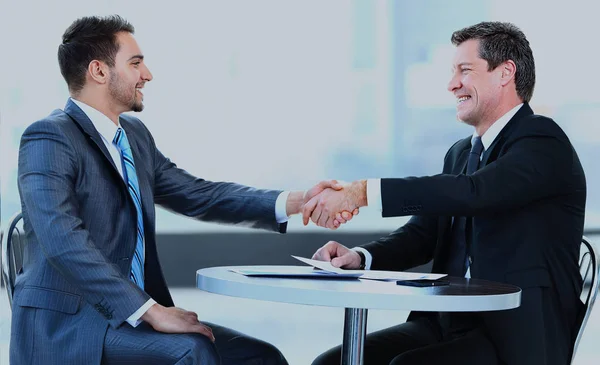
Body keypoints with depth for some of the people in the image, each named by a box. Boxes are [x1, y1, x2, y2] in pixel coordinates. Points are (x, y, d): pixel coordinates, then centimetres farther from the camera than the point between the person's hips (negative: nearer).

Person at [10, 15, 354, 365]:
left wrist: (297, 202, 3)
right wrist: (151, 311, -27)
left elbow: (198, 195, 15)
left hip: (126, 315, 9)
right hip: (67, 325, -8)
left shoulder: (134, 134, 15)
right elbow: (64, 244, -24)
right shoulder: (49, 138, -12)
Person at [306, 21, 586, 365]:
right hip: (447, 322, 8)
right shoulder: (461, 152, 19)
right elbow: (423, 232, 13)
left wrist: (363, 192, -29)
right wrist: (359, 257, -8)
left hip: (518, 336, -8)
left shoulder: (543, 141, -9)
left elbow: (473, 192, -26)